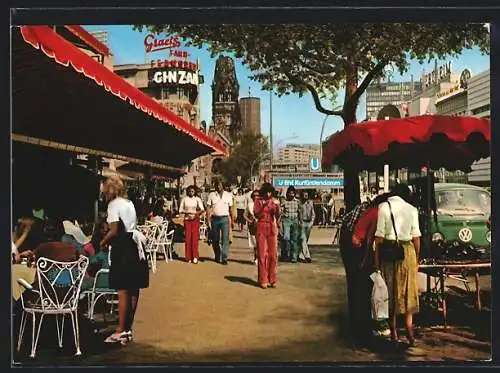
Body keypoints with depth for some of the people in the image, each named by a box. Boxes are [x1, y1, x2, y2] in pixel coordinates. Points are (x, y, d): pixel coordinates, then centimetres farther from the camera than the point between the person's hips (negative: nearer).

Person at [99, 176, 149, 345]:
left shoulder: (113, 204, -6)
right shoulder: (129, 203, 18)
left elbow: (114, 230, -14)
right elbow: (132, 225, 14)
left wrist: (103, 242, 2)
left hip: (123, 248, -8)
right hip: (135, 244, 8)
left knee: (123, 290, -5)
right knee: (133, 289, 8)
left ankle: (121, 331, 0)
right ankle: (128, 328, 16)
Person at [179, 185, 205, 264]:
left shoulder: (197, 199, 5)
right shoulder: (184, 199, 8)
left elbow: (202, 209, -4)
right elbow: (180, 210, 7)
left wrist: (197, 213, -22)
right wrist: (187, 212, -10)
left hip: (195, 219, -1)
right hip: (187, 219, 1)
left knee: (195, 237, -7)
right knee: (188, 237, -2)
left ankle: (195, 256, -6)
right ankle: (189, 257, 5)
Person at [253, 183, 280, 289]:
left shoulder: (274, 201, 11)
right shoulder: (258, 201, 4)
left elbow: (277, 216, 4)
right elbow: (256, 215, -6)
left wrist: (277, 210, -15)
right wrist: (264, 206, -17)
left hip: (272, 228, 3)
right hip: (261, 228, -3)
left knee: (273, 254, 1)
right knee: (262, 254, -4)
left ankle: (272, 279, 9)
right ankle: (263, 280, 1)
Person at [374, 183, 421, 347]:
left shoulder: (384, 207, -2)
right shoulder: (411, 209, 3)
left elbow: (379, 236, -7)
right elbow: (416, 237, 1)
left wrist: (377, 257, -2)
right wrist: (416, 259, 11)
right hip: (408, 250, 1)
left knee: (391, 291, 10)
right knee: (408, 290, 11)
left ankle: (393, 332, 16)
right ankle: (409, 332, 5)